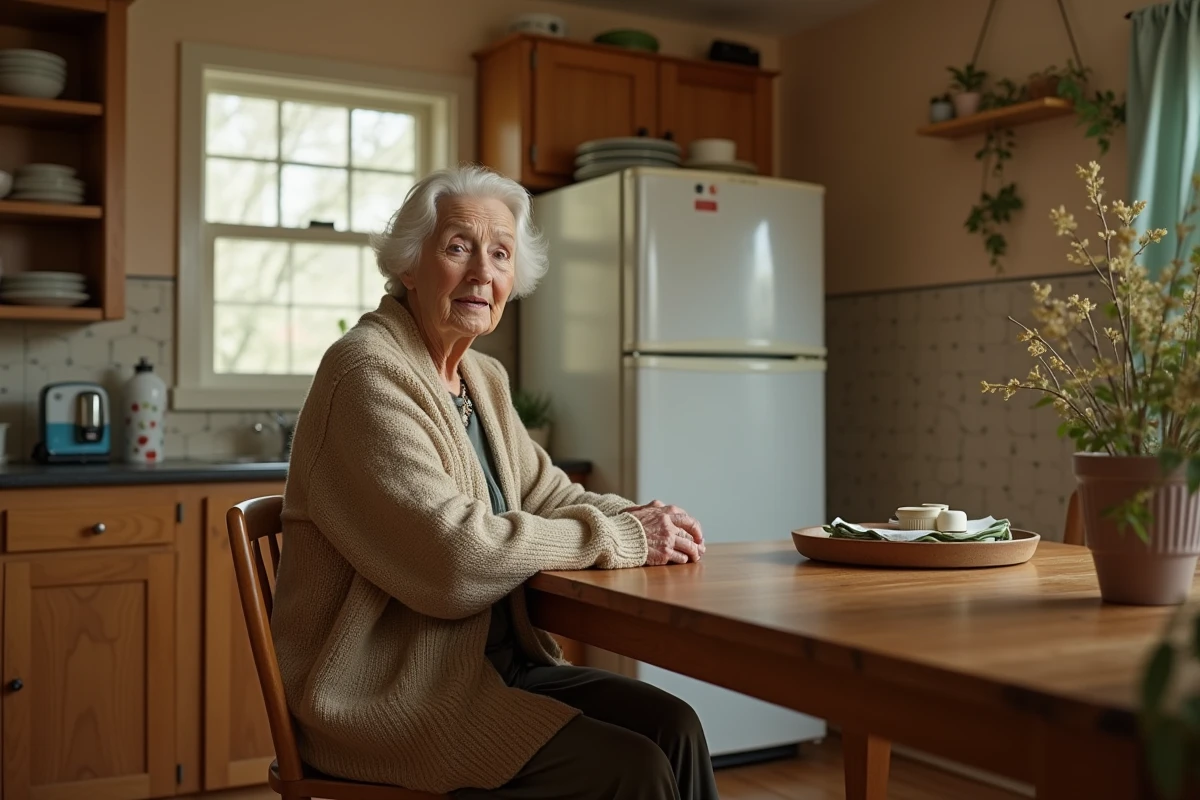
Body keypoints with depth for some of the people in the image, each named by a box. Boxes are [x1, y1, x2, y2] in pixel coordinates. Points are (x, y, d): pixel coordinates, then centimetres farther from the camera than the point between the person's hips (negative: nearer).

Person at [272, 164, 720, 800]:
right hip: (384, 690, -8)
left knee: (671, 724, -9)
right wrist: (618, 538, -17)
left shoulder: (484, 380, 12)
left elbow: (547, 495, 15)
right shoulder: (368, 371, -16)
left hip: (491, 662, 8)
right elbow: (452, 554, -25)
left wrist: (639, 520, -7)